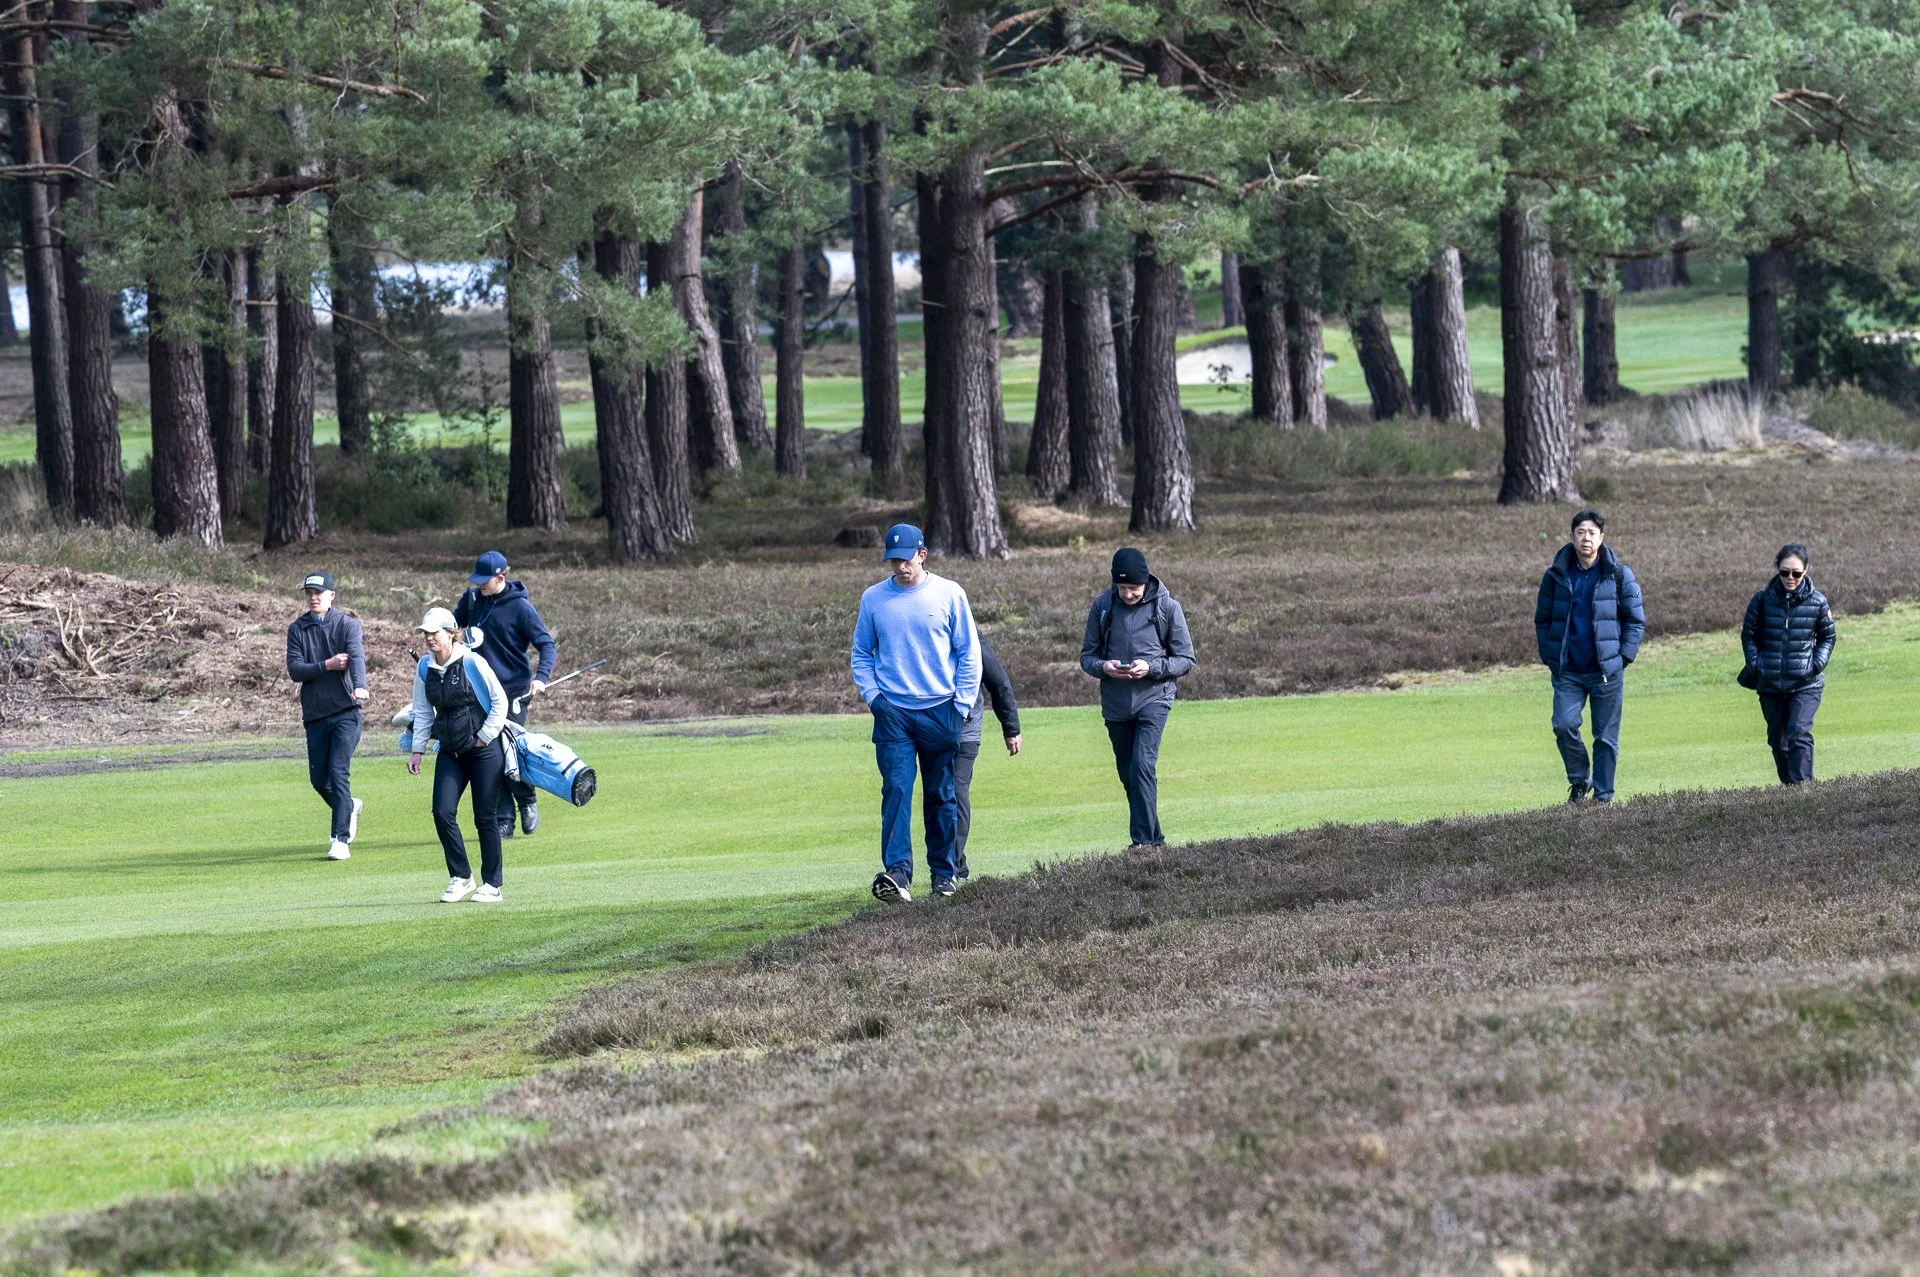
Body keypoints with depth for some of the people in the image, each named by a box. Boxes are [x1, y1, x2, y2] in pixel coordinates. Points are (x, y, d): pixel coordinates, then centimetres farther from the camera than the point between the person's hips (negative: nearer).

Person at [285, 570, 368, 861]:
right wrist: (327, 666, -17)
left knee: (338, 773, -13)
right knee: (318, 779, 9)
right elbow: (294, 670, -3)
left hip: (345, 712, -4)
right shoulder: (297, 630, 8)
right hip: (314, 714, 4)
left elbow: (357, 655, -19)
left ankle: (340, 840, -12)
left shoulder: (347, 625, -1)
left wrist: (359, 686, -38)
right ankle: (349, 807, 39)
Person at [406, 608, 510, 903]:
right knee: (442, 812, -8)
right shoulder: (425, 668, 3)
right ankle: (460, 878, 4)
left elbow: (500, 701, -6)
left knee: (485, 817, -1)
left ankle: (492, 884, 10)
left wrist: (484, 737, -8)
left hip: (483, 750, -5)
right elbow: (422, 712, 13)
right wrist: (417, 750, 7)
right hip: (450, 753, 5)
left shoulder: (472, 662, -13)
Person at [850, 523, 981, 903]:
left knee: (942, 796, 7)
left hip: (940, 711, 0)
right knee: (896, 790, -14)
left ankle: (943, 873, 18)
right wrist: (871, 695, -2)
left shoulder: (949, 594, 1)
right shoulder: (873, 598, 5)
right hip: (892, 712, 0)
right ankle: (896, 872, -23)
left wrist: (962, 703, -2)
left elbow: (968, 653, 5)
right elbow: (861, 653, 12)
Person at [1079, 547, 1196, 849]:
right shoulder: (1102, 606, 3)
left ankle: (1144, 840, -19)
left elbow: (1186, 660, 1)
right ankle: (1154, 839, 21)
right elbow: (1087, 656, 10)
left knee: (1142, 768, -19)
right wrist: (1104, 667, -14)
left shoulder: (1167, 607, -4)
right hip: (1115, 703, 4)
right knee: (1128, 775, 10)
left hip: (1153, 699, -4)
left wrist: (1151, 668, -16)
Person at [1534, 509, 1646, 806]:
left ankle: (1603, 795, 13)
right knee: (1564, 725, -13)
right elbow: (1542, 620, 12)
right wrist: (1549, 658, 3)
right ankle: (1579, 779, 10)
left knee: (1606, 737, 2)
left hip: (1607, 670, -1)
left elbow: (1636, 621, 5)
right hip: (1568, 672, 1)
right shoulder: (1556, 576, 4)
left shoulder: (1619, 575, 0)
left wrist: (1624, 657, -5)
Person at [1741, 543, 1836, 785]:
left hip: (1806, 683, -2)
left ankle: (1801, 784, -19)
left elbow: (1827, 637, 9)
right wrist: (1756, 665, -4)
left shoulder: (1817, 602, -3)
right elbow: (1748, 635, 8)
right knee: (1778, 739, 11)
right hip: (1770, 683, 2)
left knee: (1799, 734, -18)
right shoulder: (1762, 599, -2)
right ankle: (1788, 783, 28)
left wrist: (1817, 665, -5)